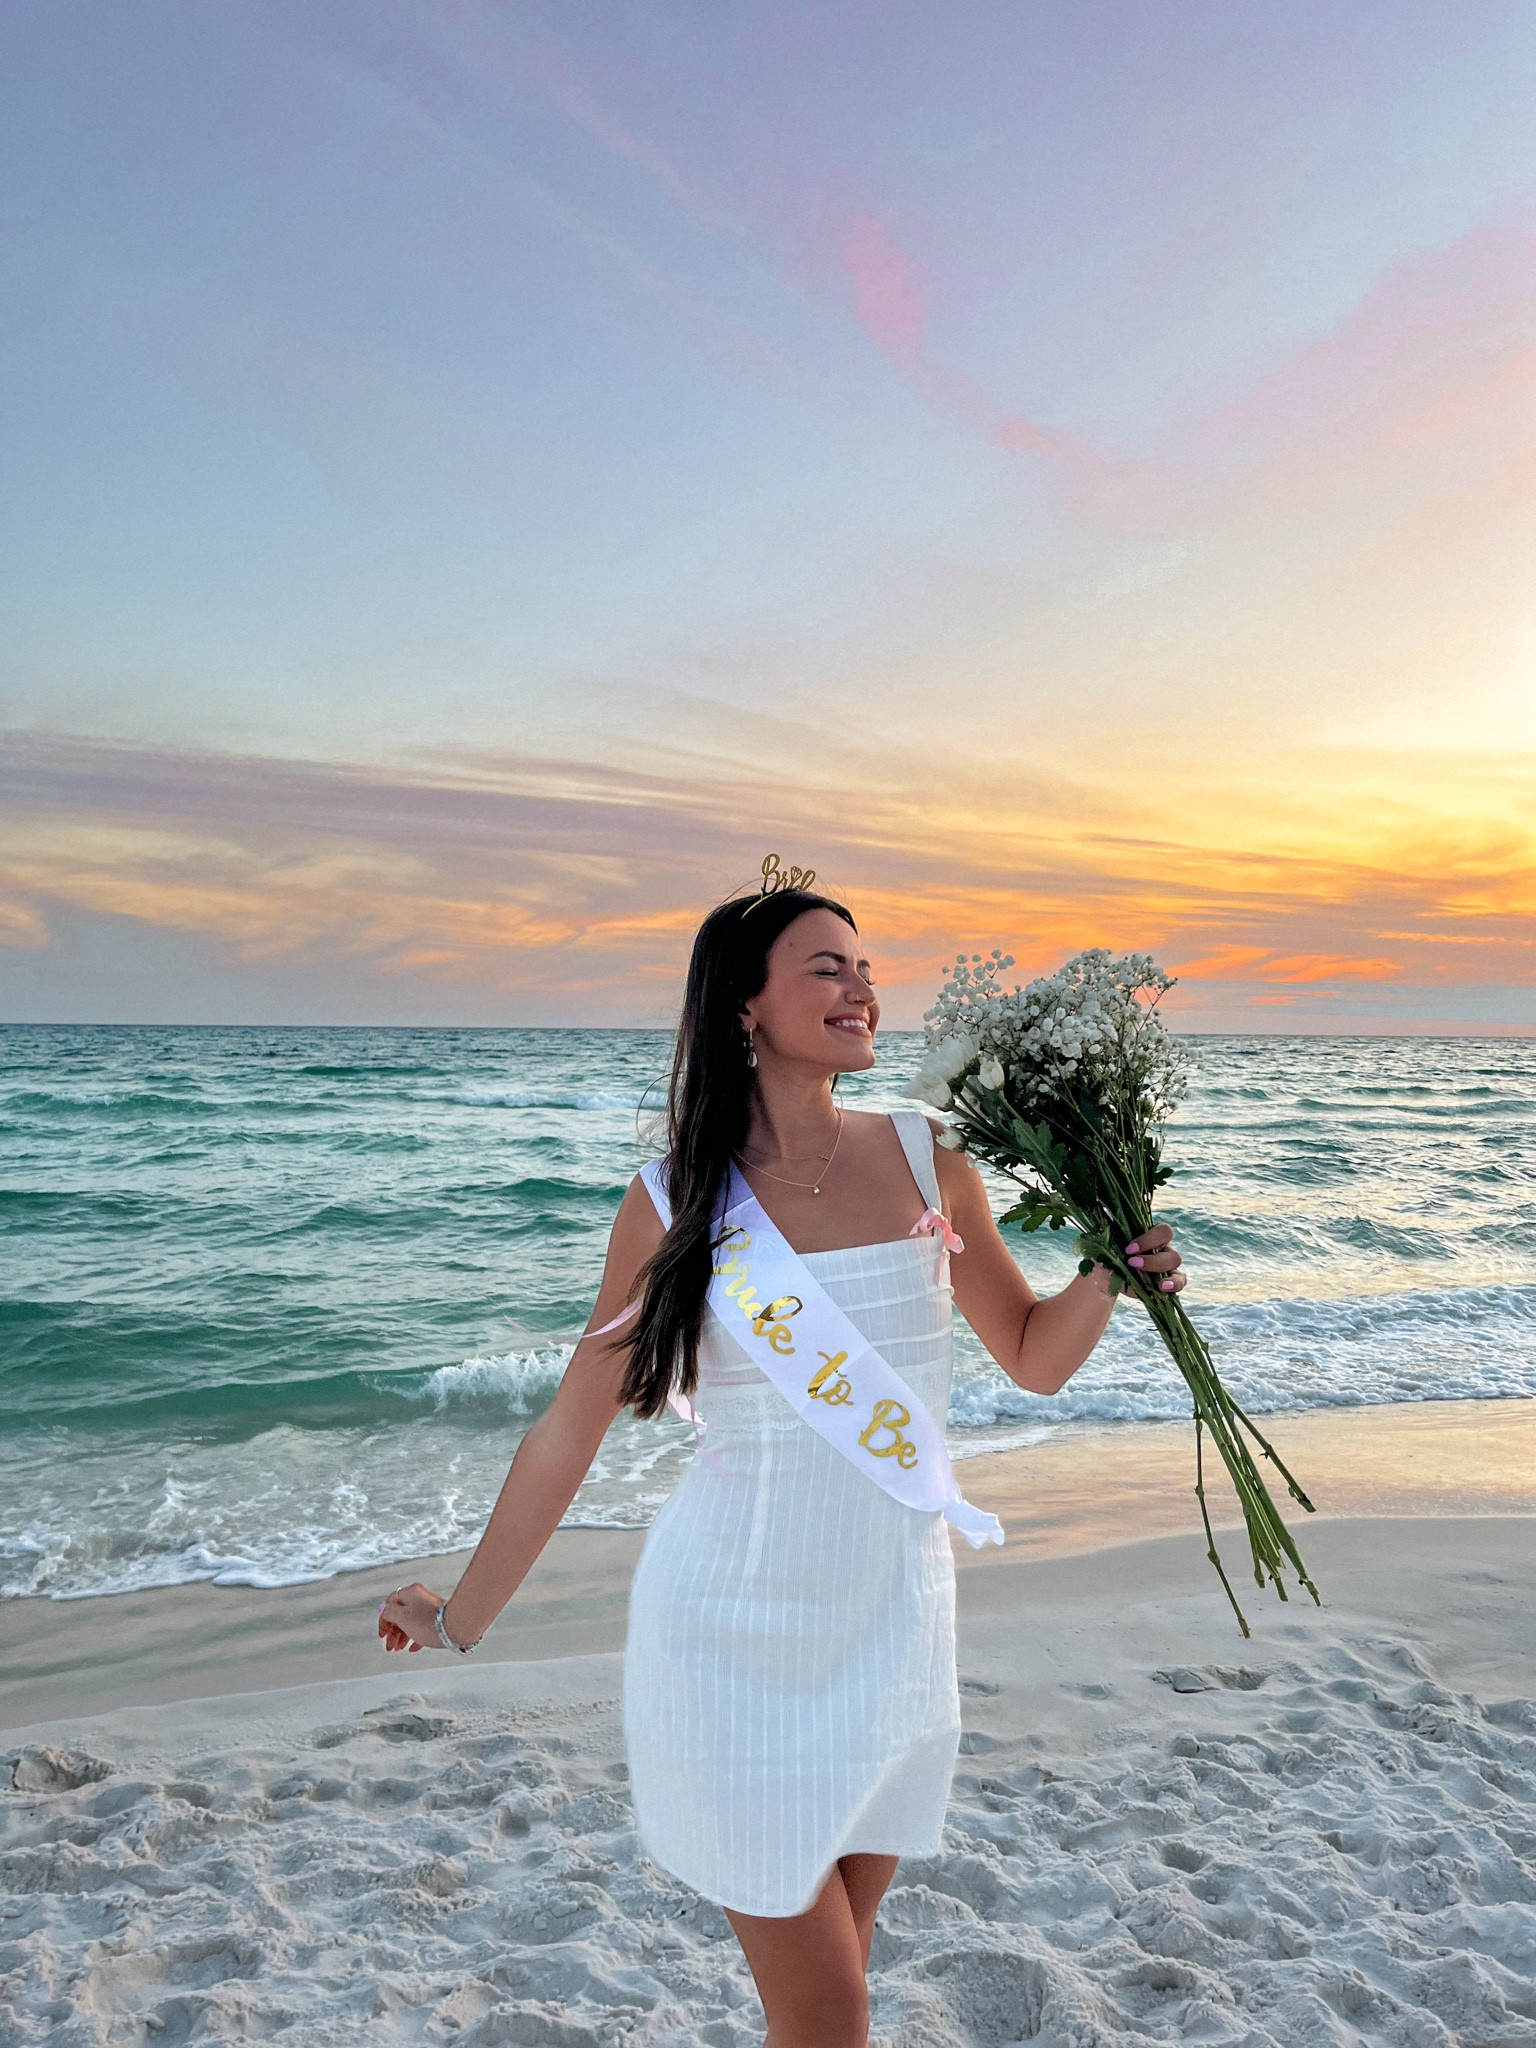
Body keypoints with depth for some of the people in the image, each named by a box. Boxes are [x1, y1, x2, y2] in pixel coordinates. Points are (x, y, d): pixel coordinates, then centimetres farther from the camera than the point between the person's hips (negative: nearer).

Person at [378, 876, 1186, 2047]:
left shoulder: (923, 1157, -3)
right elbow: (570, 1433, -2)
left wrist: (1110, 1274, -12)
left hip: (894, 1628, 3)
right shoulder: (675, 1204, -10)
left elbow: (1034, 1359, 7)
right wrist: (462, 1619, 5)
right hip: (735, 1634, -3)